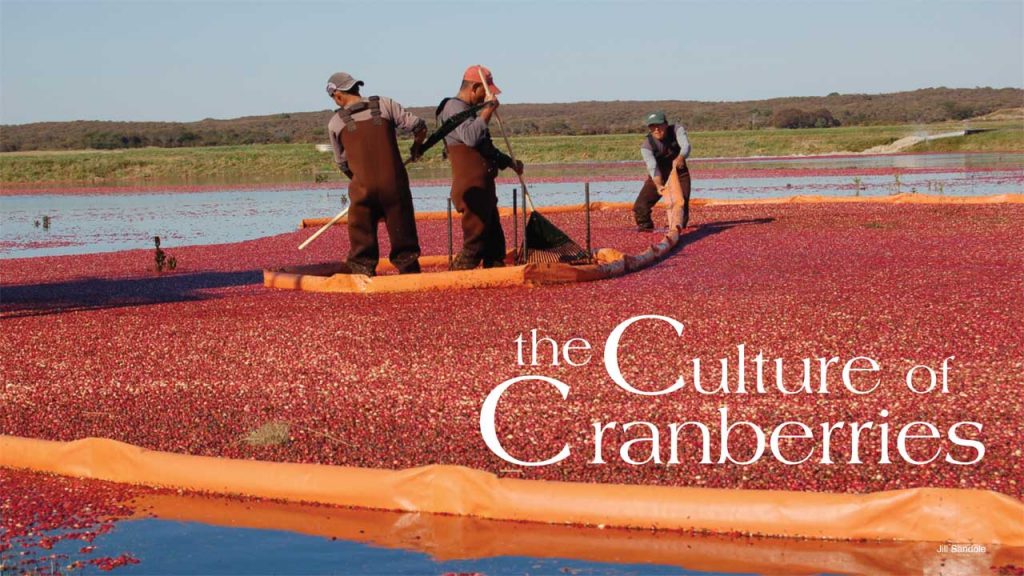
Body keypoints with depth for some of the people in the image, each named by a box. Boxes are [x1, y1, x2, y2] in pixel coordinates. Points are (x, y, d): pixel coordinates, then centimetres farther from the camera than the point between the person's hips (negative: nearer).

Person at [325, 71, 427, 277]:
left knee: (362, 242, 9)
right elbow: (418, 125, 2)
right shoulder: (384, 105, 3)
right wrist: (417, 146, 23)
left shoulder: (335, 123, 4)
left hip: (363, 189, -1)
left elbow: (342, 162, 14)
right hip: (394, 185, 1)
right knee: (403, 243, 11)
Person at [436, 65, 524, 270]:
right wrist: (487, 110, -22)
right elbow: (470, 137, -31)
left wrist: (509, 162, 30)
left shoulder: (467, 109, 22)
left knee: (495, 242, 14)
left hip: (483, 189, 10)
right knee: (475, 245, -11)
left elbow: (485, 147, 35)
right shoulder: (454, 107, -11)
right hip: (471, 190, -10)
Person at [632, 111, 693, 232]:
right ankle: (646, 226, 17)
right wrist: (659, 185, -54)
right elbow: (652, 166, -36)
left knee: (682, 202, -9)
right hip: (658, 178, -1)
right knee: (640, 206, -9)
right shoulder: (647, 145, -23)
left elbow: (686, 146, -36)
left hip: (679, 174, 1)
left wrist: (680, 158, -60)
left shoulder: (677, 130, -18)